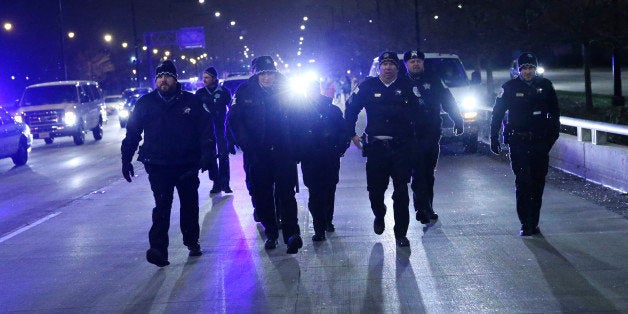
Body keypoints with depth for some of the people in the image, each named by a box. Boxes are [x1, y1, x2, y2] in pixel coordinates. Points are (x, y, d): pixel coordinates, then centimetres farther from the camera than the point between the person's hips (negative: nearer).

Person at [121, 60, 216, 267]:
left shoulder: (191, 102, 2)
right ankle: (158, 249, -18)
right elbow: (132, 133, 8)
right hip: (158, 166, -1)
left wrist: (207, 155, -11)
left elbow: (205, 130, 1)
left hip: (187, 164, 2)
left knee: (190, 205, 13)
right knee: (162, 205, -13)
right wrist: (126, 160, 4)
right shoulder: (146, 103, 4)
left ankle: (192, 242, 30)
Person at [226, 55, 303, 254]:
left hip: (283, 153, -1)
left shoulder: (285, 90, 2)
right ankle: (270, 233, 18)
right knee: (261, 195, 6)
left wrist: (296, 146, 0)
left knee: (285, 193, -11)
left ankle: (292, 233, -15)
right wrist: (246, 145, -7)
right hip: (256, 154, 1)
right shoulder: (245, 92, 0)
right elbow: (233, 120, 2)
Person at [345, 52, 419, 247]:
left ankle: (400, 233, 8)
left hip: (401, 147, -1)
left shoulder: (407, 86, 4)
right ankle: (379, 216, 38)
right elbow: (351, 108, 14)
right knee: (375, 189, 5)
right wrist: (352, 134, 9)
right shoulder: (368, 86, 6)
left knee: (401, 192, -1)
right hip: (376, 147, 1)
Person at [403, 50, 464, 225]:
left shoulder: (433, 81, 12)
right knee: (418, 174, -10)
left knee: (429, 174, 10)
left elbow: (448, 101, 12)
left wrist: (458, 121, 6)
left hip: (432, 136, 3)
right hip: (413, 137, -3)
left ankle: (427, 208, 18)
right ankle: (422, 209, -10)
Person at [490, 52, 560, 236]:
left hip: (540, 142, 3)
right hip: (518, 143, -3)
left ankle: (533, 222, 15)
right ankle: (525, 224, -6)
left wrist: (554, 132, 11)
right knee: (523, 183, -9)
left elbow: (554, 111, 18)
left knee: (538, 182, 6)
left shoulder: (545, 86, 5)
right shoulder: (510, 87, -1)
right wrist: (494, 139, 0)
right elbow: (497, 114, 3)